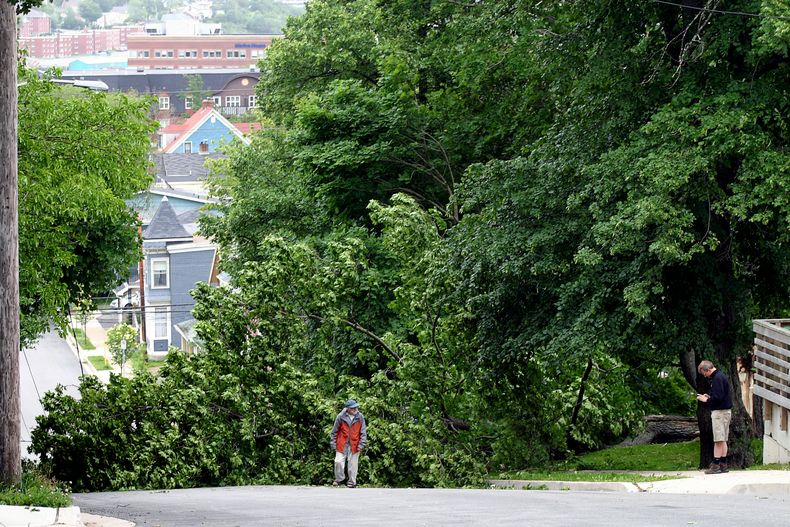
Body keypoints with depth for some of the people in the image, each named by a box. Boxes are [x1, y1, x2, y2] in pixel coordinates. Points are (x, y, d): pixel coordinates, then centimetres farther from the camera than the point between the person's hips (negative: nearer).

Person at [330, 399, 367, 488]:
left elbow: (363, 432, 2)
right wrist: (333, 443, 3)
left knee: (353, 463, 5)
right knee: (338, 461, -3)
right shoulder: (341, 417, -6)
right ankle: (339, 479, 17)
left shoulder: (360, 417, -2)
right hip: (342, 444, 0)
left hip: (354, 445, 0)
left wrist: (361, 444, -4)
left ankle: (352, 481, 16)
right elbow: (335, 431, 3)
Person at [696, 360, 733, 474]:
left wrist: (706, 400, -9)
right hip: (725, 411, 10)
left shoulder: (717, 379, -16)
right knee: (723, 440, 11)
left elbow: (718, 397, -23)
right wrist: (709, 397, 12)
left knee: (718, 440, -9)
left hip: (719, 412, -10)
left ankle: (716, 465, -10)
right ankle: (723, 465, 13)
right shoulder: (721, 376, 16)